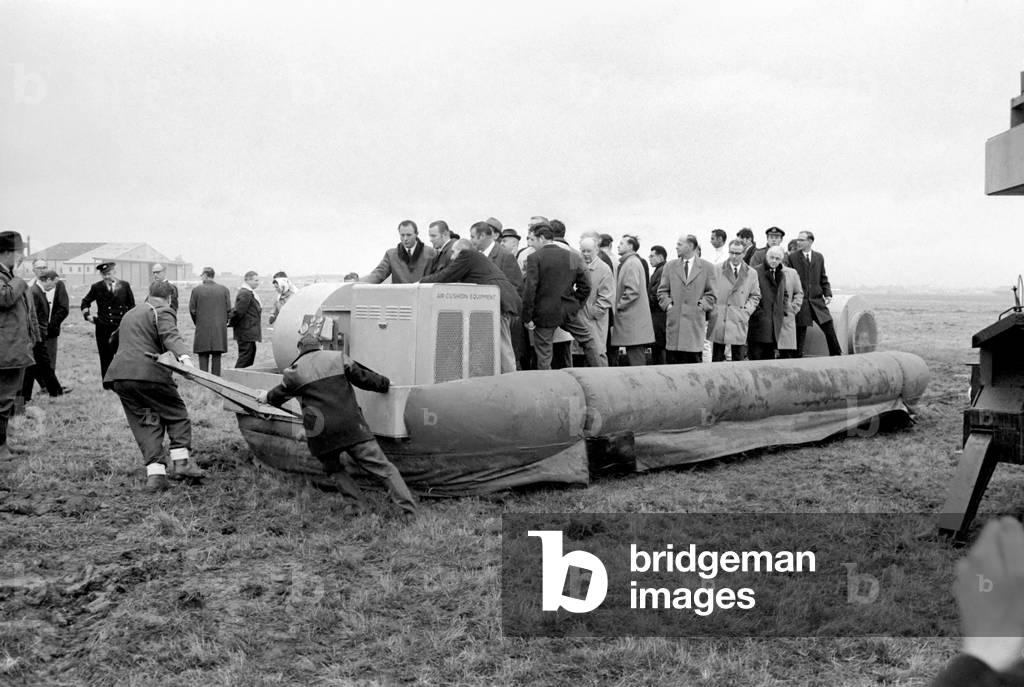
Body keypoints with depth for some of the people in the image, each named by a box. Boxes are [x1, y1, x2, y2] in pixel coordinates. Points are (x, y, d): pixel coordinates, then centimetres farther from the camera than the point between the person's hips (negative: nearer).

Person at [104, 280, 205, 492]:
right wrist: (184, 357, -34)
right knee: (176, 413, 8)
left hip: (119, 374, 7)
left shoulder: (131, 313, 28)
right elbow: (170, 336, -18)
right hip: (147, 373, -7)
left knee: (145, 422, 8)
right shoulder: (163, 312, 2)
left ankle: (155, 473, -3)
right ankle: (181, 462, -2)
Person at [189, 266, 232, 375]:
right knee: (217, 357, 6)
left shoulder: (196, 290, -3)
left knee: (203, 357, 4)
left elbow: (192, 309, -2)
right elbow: (228, 309, 0)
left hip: (202, 329, -2)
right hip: (220, 329, 2)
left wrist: (197, 323, 12)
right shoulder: (224, 289, 2)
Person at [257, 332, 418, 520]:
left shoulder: (293, 371, 5)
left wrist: (267, 397, 45)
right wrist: (385, 383, 26)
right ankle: (409, 509, -4)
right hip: (352, 426, 0)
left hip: (322, 434, 0)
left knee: (334, 469, 26)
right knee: (381, 466, 1)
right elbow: (364, 378, 8)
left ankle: (358, 504, 16)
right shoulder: (338, 358, 5)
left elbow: (279, 394, 22)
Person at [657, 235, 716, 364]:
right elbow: (662, 291, 13)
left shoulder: (707, 267, 7)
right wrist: (668, 304, -1)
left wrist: (701, 306, -5)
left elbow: (711, 294, 7)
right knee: (673, 361, 0)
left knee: (694, 360, -2)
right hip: (674, 320, 2)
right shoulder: (670, 266, 13)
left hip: (695, 320, -2)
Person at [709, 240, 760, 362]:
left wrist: (747, 310, -1)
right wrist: (712, 308, -5)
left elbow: (755, 296, 13)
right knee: (716, 359, 2)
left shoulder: (751, 273, 9)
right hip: (718, 321, -1)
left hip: (739, 321, 1)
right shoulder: (717, 270, 4)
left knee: (739, 360, 4)